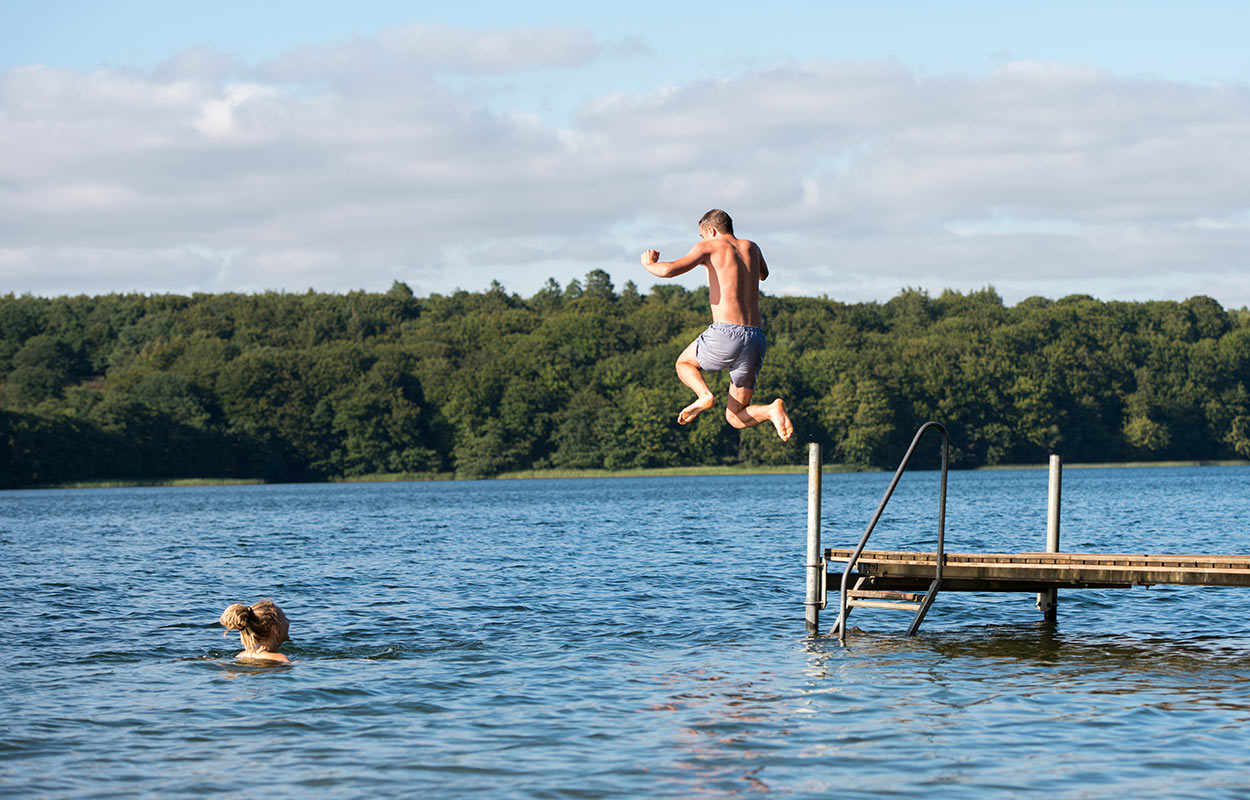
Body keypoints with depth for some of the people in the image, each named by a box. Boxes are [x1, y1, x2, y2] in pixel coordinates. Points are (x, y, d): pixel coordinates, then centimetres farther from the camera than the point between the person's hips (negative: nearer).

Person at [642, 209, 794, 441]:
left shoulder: (710, 246, 4)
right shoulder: (751, 247, 21)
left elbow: (669, 269, -8)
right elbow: (763, 274, 44)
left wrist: (649, 263, 13)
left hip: (725, 335, -5)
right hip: (756, 340, 5)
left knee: (684, 363, 28)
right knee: (735, 417, 13)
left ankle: (704, 395, -3)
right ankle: (772, 410, -18)